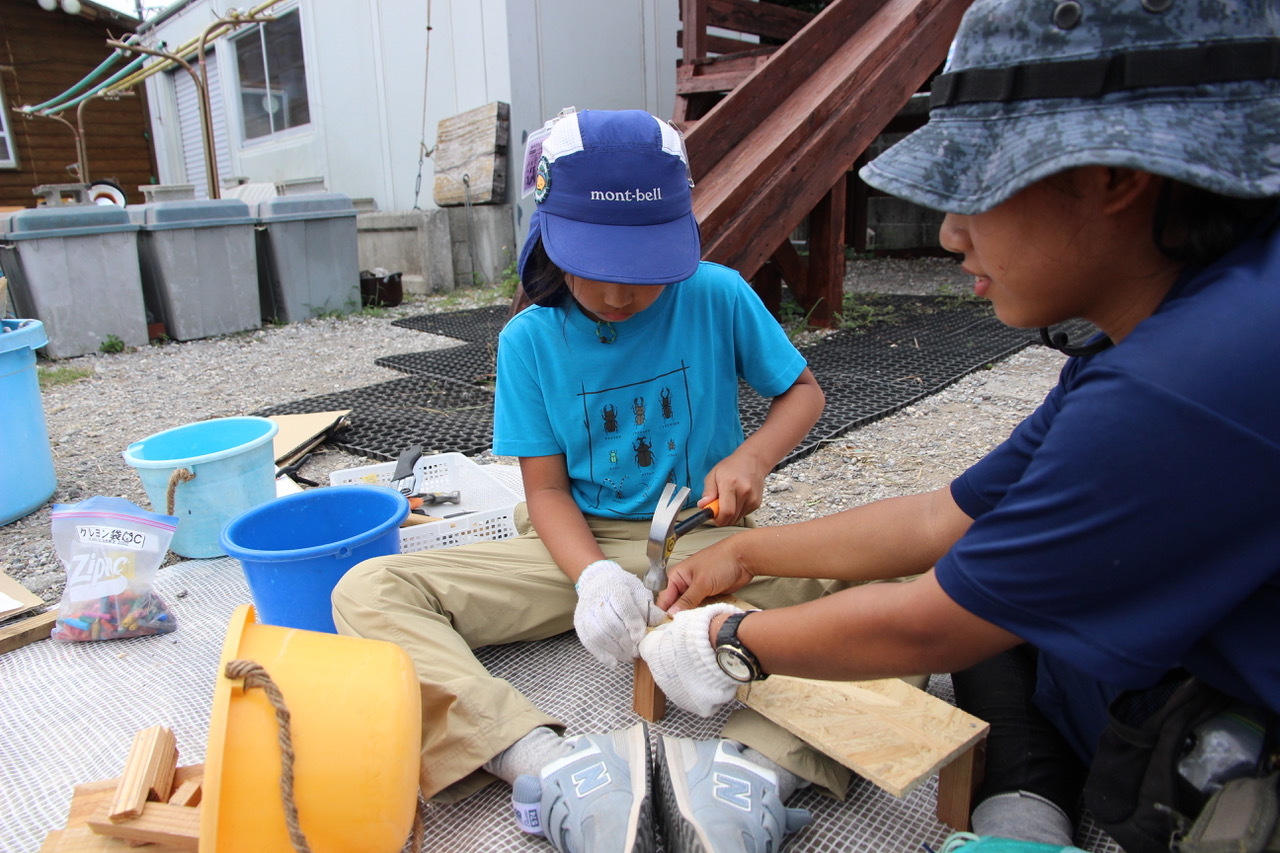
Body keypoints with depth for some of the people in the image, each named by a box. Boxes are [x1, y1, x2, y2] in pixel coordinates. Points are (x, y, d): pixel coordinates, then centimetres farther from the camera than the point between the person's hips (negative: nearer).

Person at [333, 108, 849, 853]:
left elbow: (804, 391, 7)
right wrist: (594, 576, -26)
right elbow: (546, 489, -4)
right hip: (581, 546, 2)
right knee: (369, 591, -20)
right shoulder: (530, 339, -4)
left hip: (704, 541, -1)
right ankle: (550, 765, -38)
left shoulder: (719, 297, -6)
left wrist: (753, 456, -16)